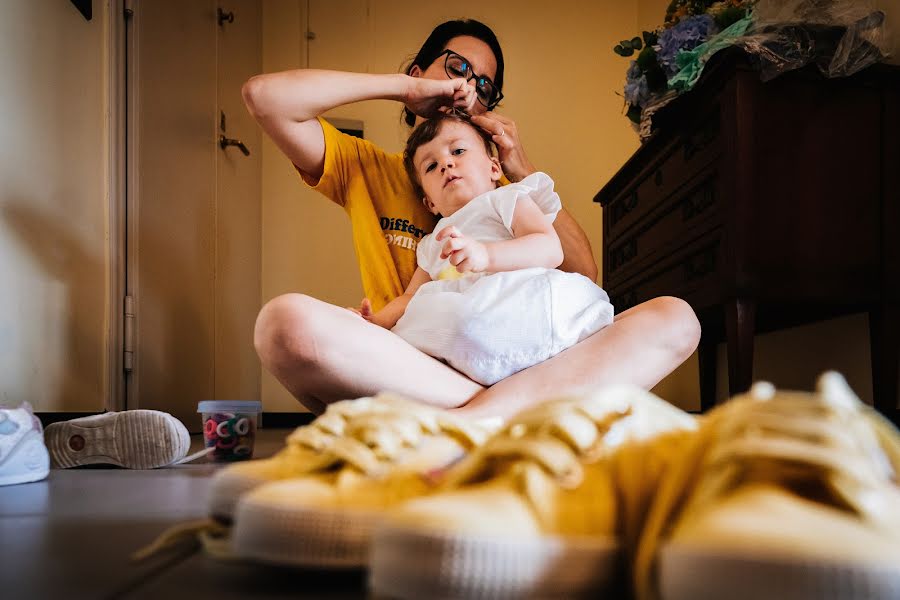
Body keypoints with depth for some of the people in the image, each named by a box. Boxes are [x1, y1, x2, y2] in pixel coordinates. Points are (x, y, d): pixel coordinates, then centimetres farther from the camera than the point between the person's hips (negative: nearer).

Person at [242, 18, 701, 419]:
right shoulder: (366, 169, 18)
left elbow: (584, 276, 11)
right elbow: (264, 95, 2)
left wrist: (522, 172, 3)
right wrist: (404, 87, 2)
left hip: (514, 375, 3)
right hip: (403, 380, -2)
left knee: (674, 317, -19)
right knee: (286, 320, -33)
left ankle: (476, 420, -37)